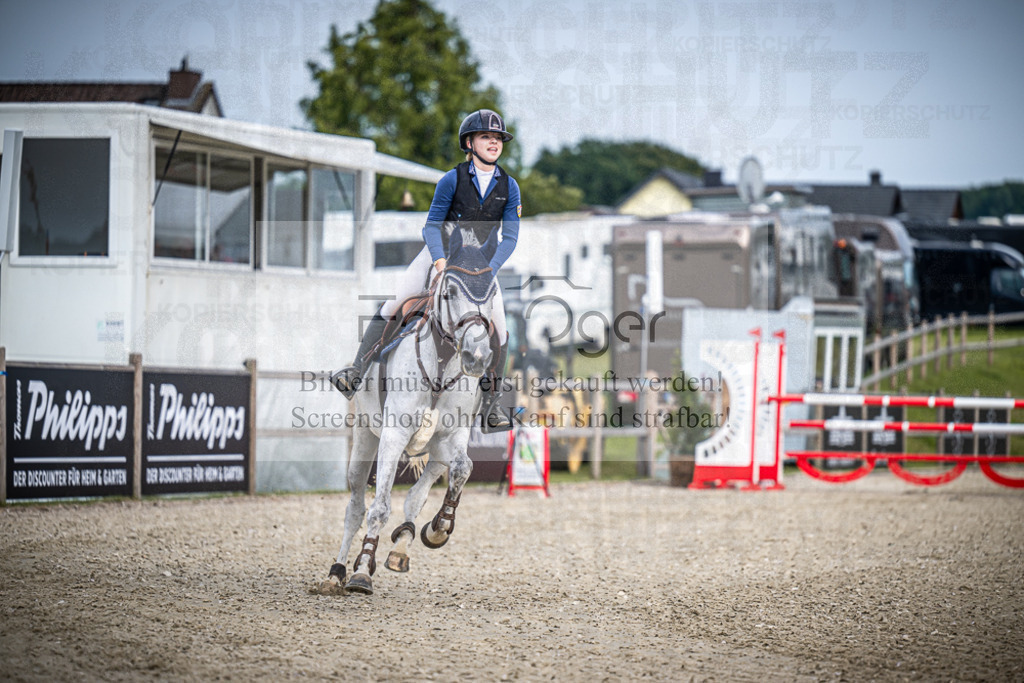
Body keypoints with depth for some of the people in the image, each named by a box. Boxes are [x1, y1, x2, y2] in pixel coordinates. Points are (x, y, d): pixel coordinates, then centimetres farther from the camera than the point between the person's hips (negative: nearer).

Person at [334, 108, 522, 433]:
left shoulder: (509, 187, -3)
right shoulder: (452, 179, -9)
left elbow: (509, 237, -4)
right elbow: (431, 225, -6)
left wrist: (489, 269, -18)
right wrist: (439, 260, -23)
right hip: (440, 251, -2)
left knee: (499, 327, -11)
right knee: (394, 302, -15)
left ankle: (491, 405, 0)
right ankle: (357, 372, -12)